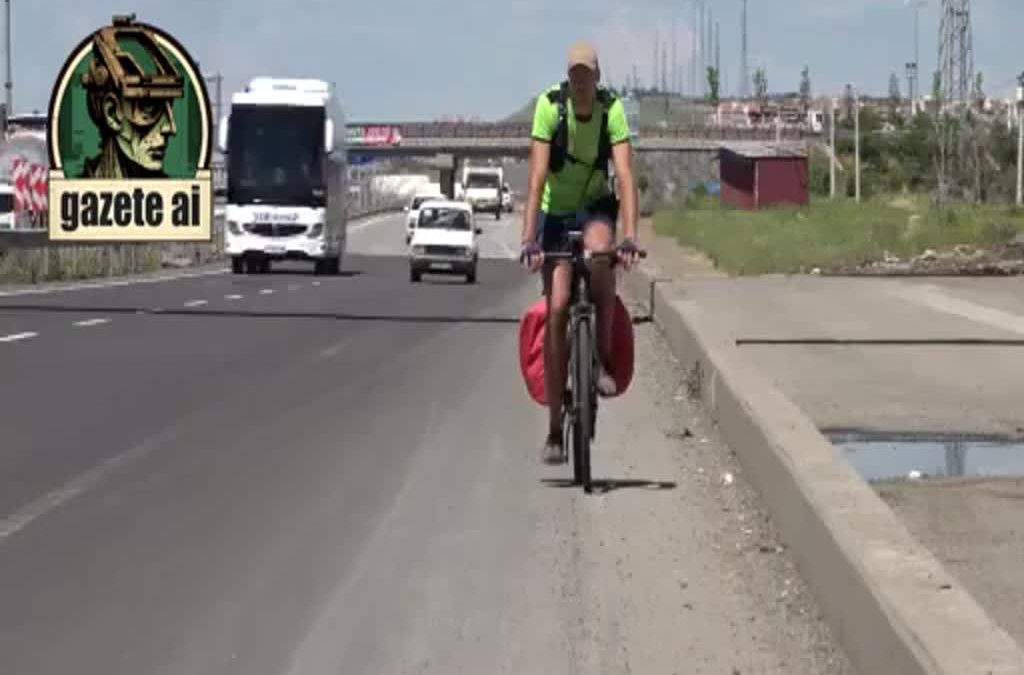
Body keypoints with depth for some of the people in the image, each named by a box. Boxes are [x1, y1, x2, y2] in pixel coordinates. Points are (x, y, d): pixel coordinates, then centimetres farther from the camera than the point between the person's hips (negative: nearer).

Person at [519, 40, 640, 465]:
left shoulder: (612, 109, -20)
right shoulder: (549, 106, -23)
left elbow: (625, 176, -27)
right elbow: (537, 178, -27)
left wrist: (630, 237, -38)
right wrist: (528, 239, -34)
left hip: (595, 205, 1)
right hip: (556, 210, -1)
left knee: (600, 253, -35)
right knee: (557, 308, -10)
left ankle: (604, 361, -16)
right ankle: (554, 429, -4)